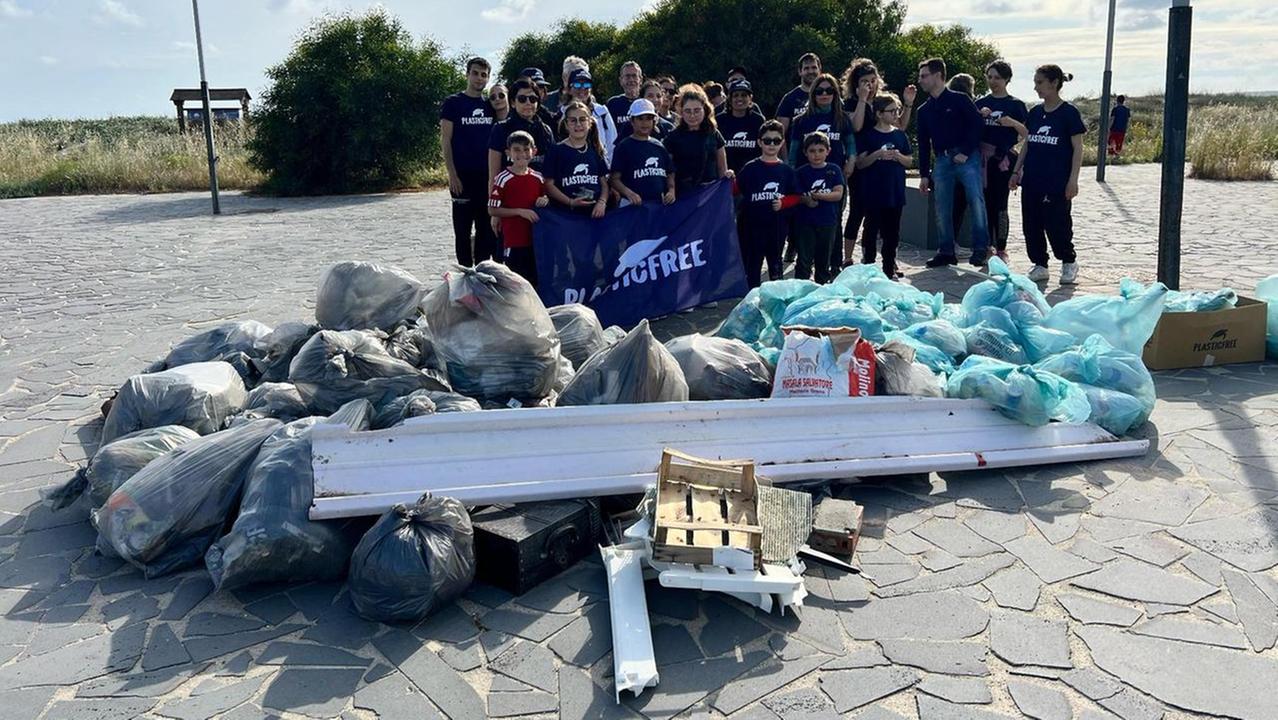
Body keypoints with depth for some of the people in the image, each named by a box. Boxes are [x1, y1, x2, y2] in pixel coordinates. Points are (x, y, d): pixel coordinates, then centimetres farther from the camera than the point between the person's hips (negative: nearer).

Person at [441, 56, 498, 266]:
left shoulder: (490, 106, 13)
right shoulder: (453, 103, 0)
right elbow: (445, 140, -4)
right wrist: (452, 175, -12)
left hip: (487, 176, 4)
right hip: (463, 176, -4)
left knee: (487, 227, 7)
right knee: (463, 229, 1)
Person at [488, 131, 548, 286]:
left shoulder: (537, 177, 5)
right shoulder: (503, 179, -10)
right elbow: (492, 210, -10)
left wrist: (544, 201, -4)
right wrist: (520, 211, -18)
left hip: (535, 238, 5)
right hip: (513, 240, -5)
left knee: (535, 280, 12)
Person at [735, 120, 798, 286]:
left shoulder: (786, 170, 3)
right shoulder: (750, 168, -3)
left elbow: (795, 196, 7)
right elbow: (737, 190, -6)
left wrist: (783, 203, -10)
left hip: (777, 225, 2)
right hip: (752, 225, -2)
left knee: (775, 261, 17)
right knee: (752, 265, 5)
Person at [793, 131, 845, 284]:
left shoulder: (834, 170, 2)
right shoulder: (801, 173, 0)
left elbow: (838, 194, -7)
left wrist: (819, 195, -20)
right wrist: (806, 199, -25)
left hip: (828, 222, 2)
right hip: (806, 223, -2)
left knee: (823, 260, 13)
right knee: (804, 260, -3)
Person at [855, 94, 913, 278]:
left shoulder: (900, 135, 10)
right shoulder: (868, 135, -2)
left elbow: (908, 162, 13)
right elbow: (860, 163, -4)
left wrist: (898, 156, -8)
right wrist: (878, 155, -19)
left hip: (895, 192, 4)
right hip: (873, 193, -4)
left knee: (892, 232, 8)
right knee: (871, 230, 1)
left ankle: (889, 267, 16)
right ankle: (868, 266, 9)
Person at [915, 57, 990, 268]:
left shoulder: (959, 100, 0)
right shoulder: (924, 111, 16)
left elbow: (978, 125, -6)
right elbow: (923, 145, 18)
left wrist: (966, 152, -13)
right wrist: (924, 174, 14)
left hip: (966, 158, -5)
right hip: (942, 161, 6)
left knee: (976, 200, -16)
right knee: (942, 208, 3)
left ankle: (980, 248, -10)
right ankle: (946, 252, 11)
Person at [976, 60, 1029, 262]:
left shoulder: (1015, 105, 3)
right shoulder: (980, 103, 12)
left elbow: (1026, 134, 1)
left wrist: (1013, 123, -17)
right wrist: (980, 116, -7)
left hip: (1003, 159, -3)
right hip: (983, 158, 3)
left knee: (1000, 204, -5)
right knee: (986, 203, 5)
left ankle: (1001, 249, 2)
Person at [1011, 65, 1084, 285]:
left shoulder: (1069, 113, -6)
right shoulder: (1035, 113, 10)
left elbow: (1077, 148, -6)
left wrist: (1073, 179, -12)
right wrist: (1017, 171, 11)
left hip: (1057, 182, -6)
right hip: (1032, 180, 6)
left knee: (1057, 224, -2)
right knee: (1031, 224, 5)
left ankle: (1069, 262, 19)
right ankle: (1040, 265, 17)